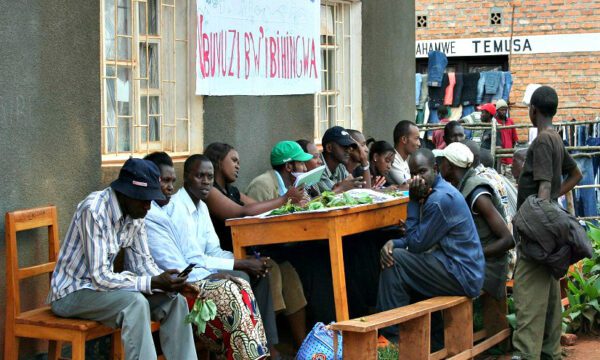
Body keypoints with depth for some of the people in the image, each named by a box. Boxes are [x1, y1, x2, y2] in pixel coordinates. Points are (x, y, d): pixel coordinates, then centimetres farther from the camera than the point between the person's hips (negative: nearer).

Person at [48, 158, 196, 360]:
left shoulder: (135, 213, -2)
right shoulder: (94, 210, -26)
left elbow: (142, 261, 3)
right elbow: (100, 277, -28)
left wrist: (168, 283, -17)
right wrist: (154, 282, -31)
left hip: (102, 285, 8)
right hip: (71, 292, -8)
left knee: (174, 300, -7)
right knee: (136, 303, -32)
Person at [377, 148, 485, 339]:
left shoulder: (441, 199, -21)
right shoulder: (434, 192, 12)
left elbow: (417, 244, -15)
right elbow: (418, 240, 14)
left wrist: (414, 201, -12)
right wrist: (394, 243, -7)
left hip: (461, 276, -11)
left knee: (395, 261, -16)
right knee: (391, 253, 18)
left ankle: (392, 334, -9)